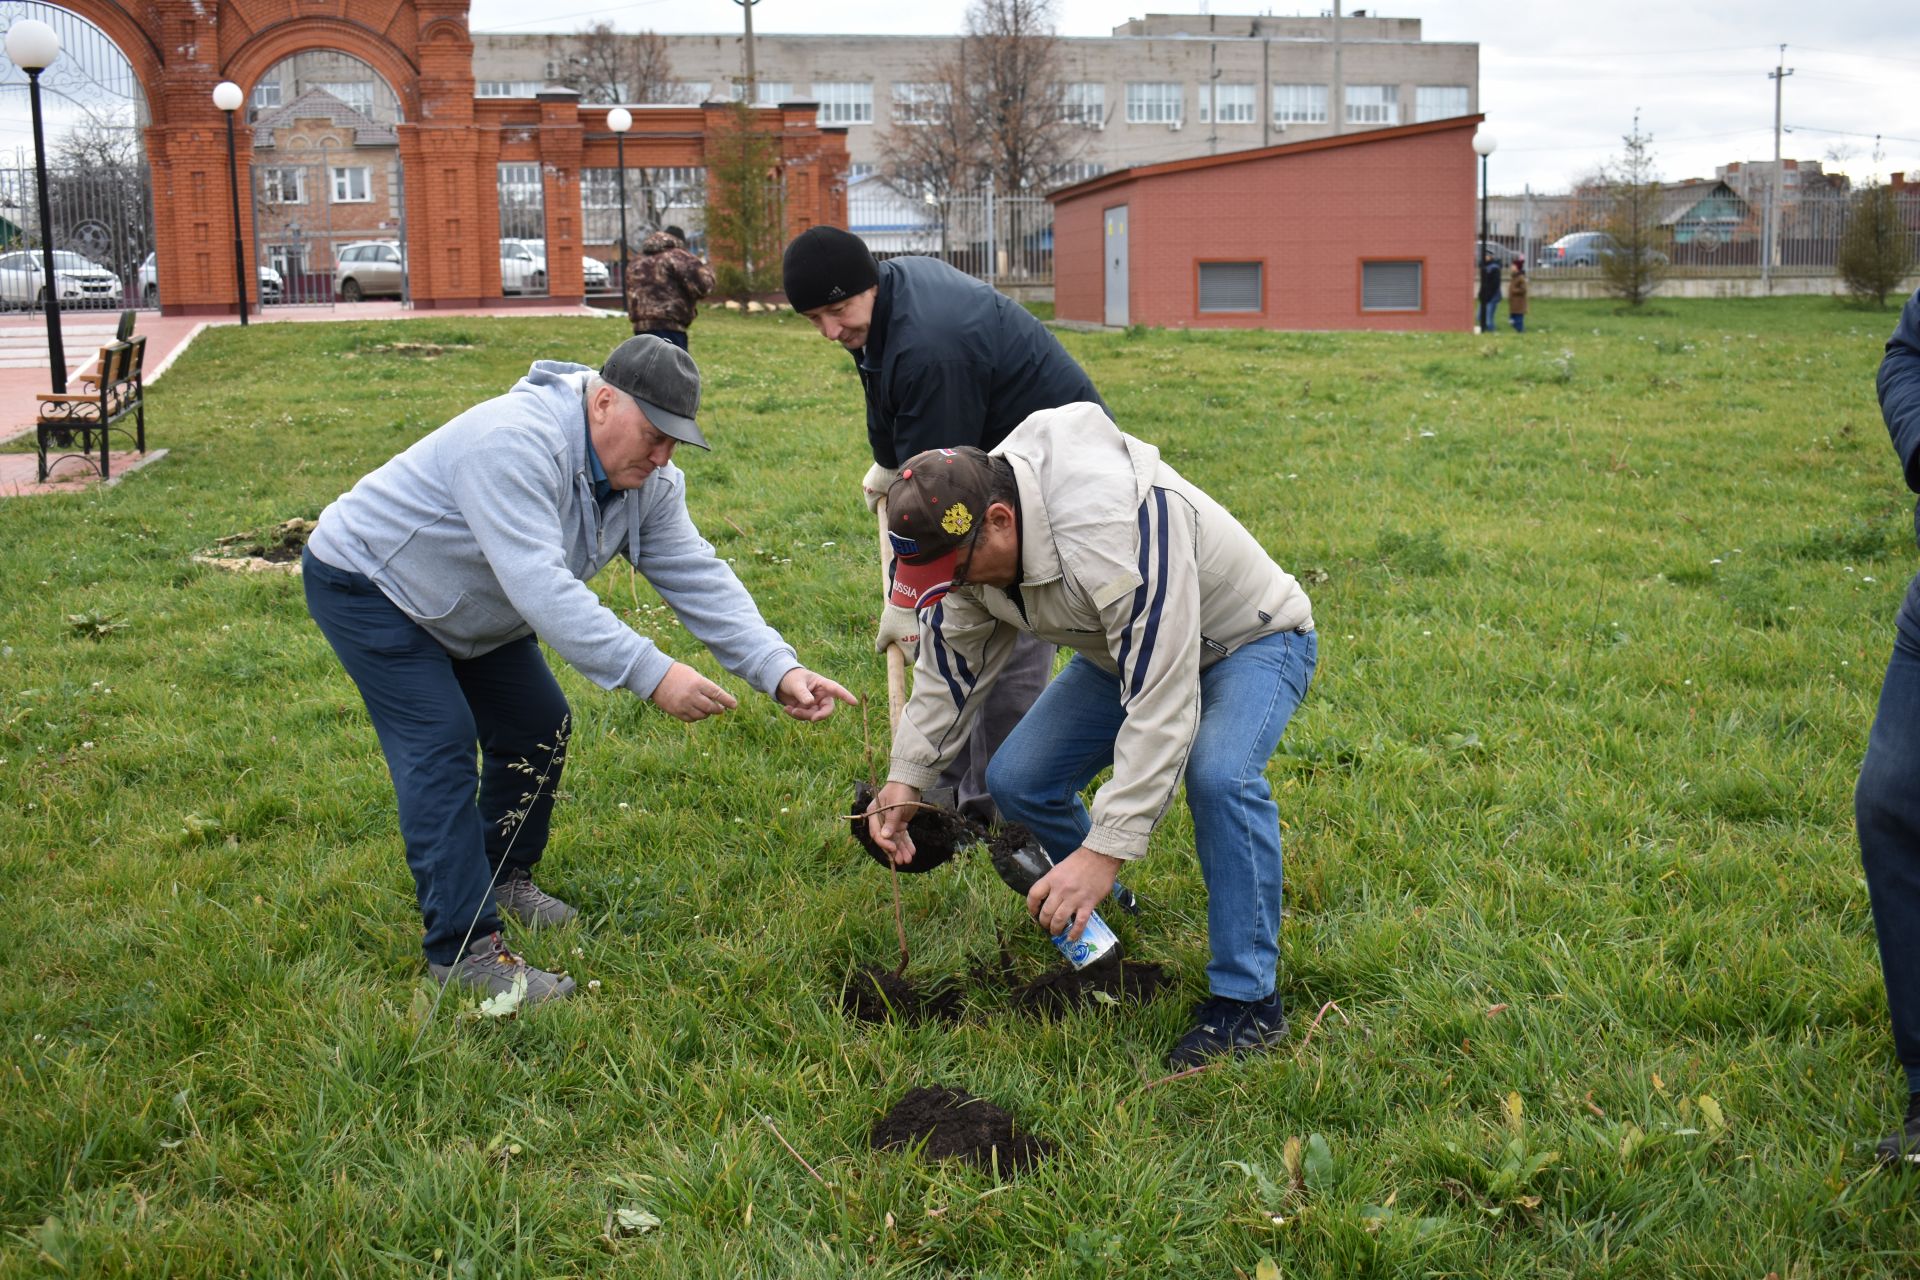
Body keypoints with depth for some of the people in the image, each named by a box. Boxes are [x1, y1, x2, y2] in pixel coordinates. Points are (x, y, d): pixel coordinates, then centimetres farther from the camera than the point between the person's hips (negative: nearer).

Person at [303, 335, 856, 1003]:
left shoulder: (648, 479, -10)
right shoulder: (515, 443, -38)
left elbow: (699, 578, -14)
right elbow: (540, 586, -45)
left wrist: (779, 670, -27)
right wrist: (651, 674, -50)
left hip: (467, 607, 9)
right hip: (367, 585, -8)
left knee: (538, 727, 8)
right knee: (440, 746, -17)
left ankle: (503, 877, 29)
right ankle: (463, 947, -15)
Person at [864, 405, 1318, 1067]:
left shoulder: (1117, 529, -42)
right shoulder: (970, 532, -16)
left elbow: (1161, 705, -43)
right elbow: (949, 660, 1)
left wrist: (1105, 850, -46)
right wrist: (905, 779, -8)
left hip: (1252, 639, -7)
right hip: (1123, 647, 7)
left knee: (1219, 776, -35)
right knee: (1016, 781, -4)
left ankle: (1248, 1000, -20)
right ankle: (1094, 905, 26)